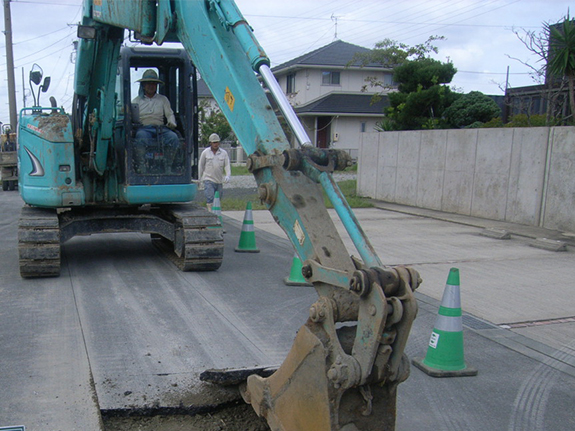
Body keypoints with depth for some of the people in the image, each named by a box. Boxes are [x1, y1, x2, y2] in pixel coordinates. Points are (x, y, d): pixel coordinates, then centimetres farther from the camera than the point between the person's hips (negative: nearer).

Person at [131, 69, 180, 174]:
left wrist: (171, 123, -5)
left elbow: (170, 114, 18)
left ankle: (167, 167, -27)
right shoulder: (137, 100, 19)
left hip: (160, 128, 2)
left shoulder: (163, 99, 25)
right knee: (141, 137, -39)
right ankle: (140, 167, -36)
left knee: (173, 137, -30)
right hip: (143, 128, -2)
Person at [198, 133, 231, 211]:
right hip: (208, 179, -3)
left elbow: (227, 165, 1)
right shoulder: (205, 152, 1)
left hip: (219, 181, 3)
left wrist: (227, 175, -17)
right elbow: (201, 166, 8)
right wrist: (199, 179, 9)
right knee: (210, 199, -15)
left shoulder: (224, 153, 6)